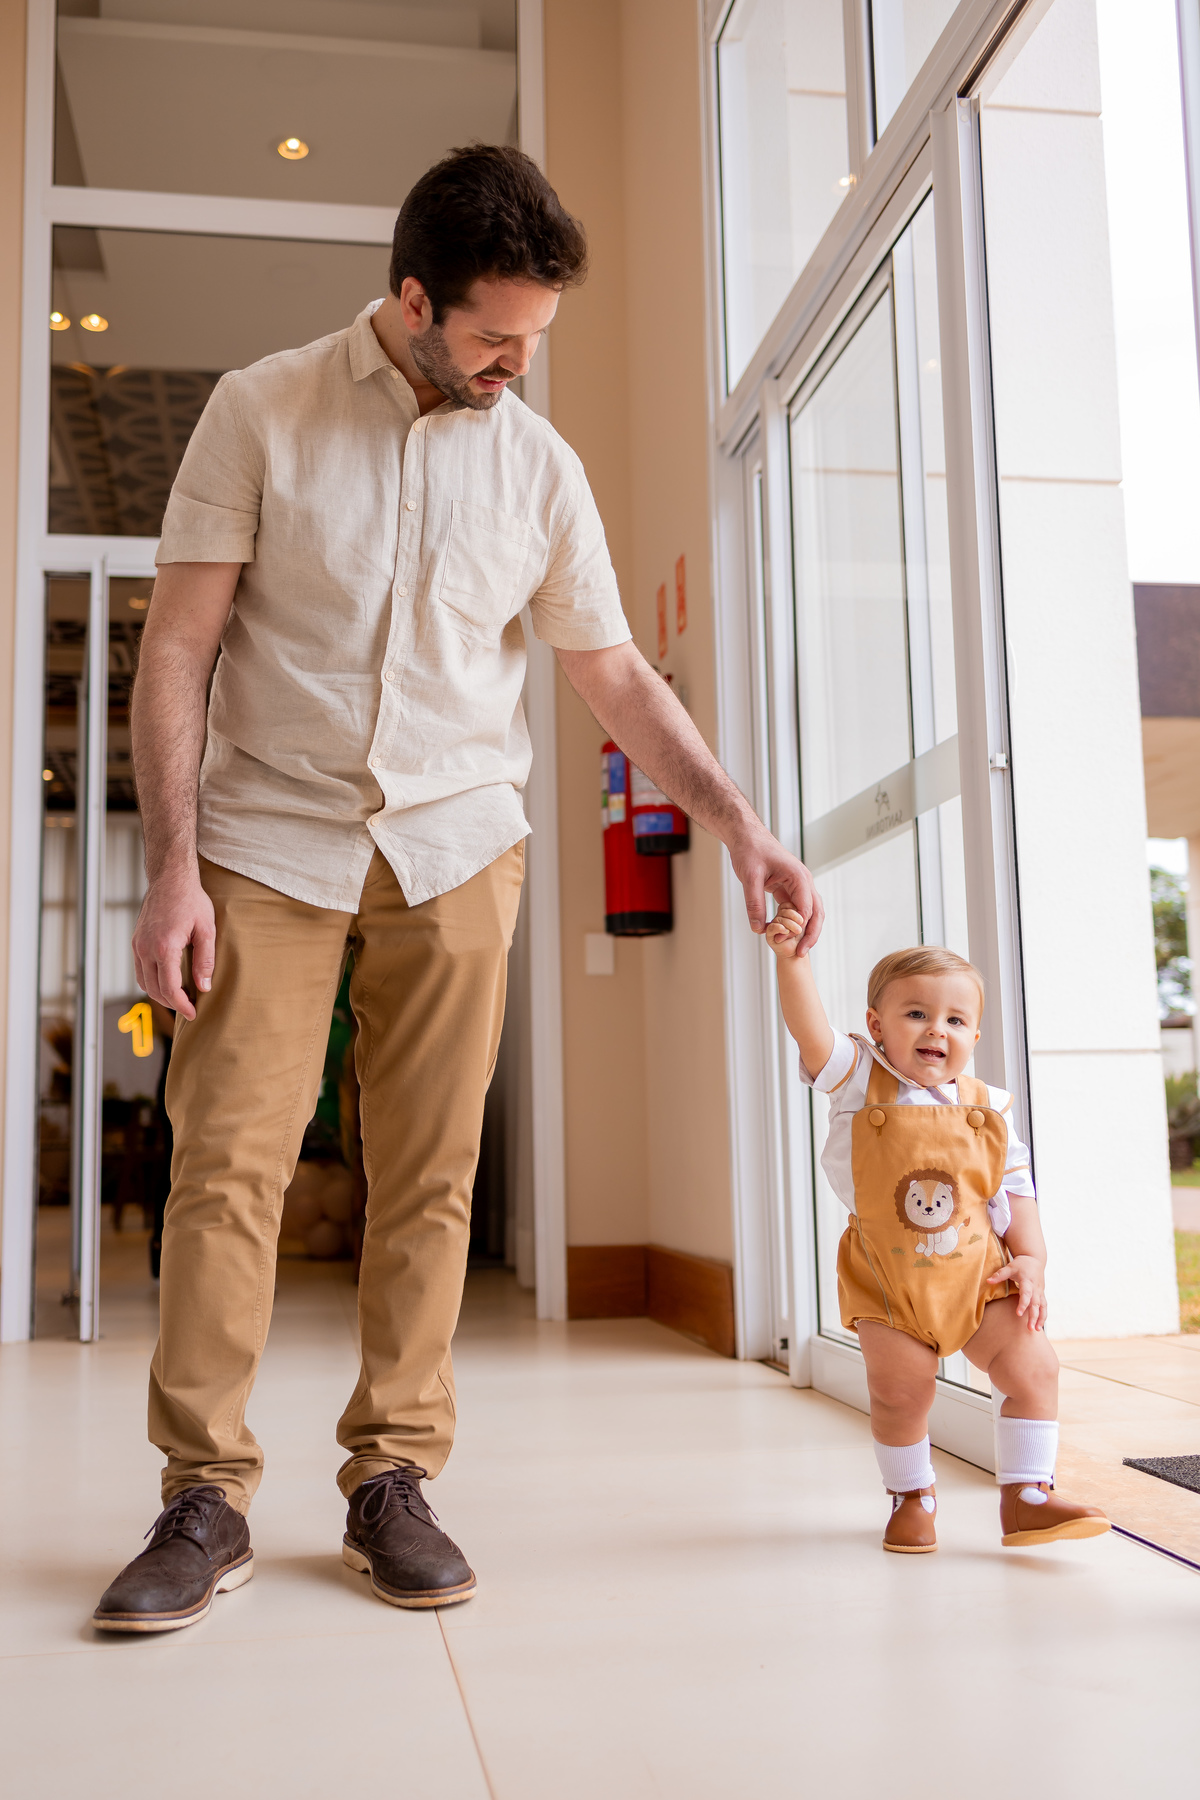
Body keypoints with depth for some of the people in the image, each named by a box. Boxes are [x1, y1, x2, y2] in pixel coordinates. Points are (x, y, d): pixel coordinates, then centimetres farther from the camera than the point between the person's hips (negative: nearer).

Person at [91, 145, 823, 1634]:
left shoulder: (538, 463, 7)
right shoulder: (263, 412, 0)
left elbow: (615, 675, 11)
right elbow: (178, 646, -2)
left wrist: (735, 819, 1)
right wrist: (173, 865, -10)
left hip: (455, 847, 2)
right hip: (268, 840, -1)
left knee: (430, 1175, 0)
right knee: (227, 1160, -7)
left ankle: (391, 1477, 12)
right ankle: (206, 1500, 4)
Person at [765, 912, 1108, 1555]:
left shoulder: (986, 1110, 0)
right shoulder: (860, 1083, -9)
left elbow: (1015, 1189, 7)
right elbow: (811, 1033, -25)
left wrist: (1030, 1258, -2)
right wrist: (792, 961, -37)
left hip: (977, 1274, 2)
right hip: (889, 1283, -2)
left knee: (1033, 1369, -2)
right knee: (899, 1392, 4)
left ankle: (1026, 1498, 10)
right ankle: (912, 1498, 28)